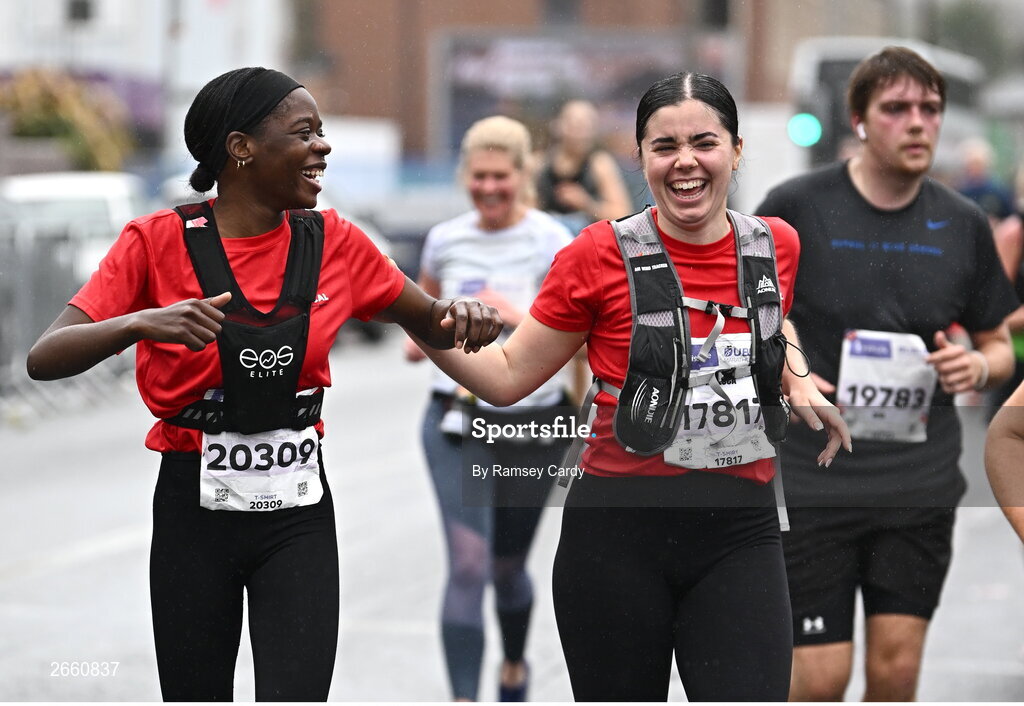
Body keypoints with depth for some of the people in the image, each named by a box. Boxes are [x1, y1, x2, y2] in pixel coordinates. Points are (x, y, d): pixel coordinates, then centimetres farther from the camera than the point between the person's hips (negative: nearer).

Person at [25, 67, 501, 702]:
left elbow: (428, 325, 17)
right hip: (195, 508, -1)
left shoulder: (332, 242, 3)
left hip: (297, 513, 1)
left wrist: (460, 316, -8)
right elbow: (44, 359, -14)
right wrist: (139, 323, -32)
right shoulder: (159, 242, -6)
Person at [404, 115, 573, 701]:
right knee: (467, 563, -16)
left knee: (508, 566, 15)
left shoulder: (550, 241, -8)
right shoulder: (446, 240, 4)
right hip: (457, 421, 1)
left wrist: (520, 317, -33)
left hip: (532, 422, -1)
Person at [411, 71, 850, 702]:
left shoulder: (777, 246, 5)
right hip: (619, 530, -2)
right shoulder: (603, 254, -5)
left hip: (741, 533, 2)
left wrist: (801, 385, 11)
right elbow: (507, 376, 2)